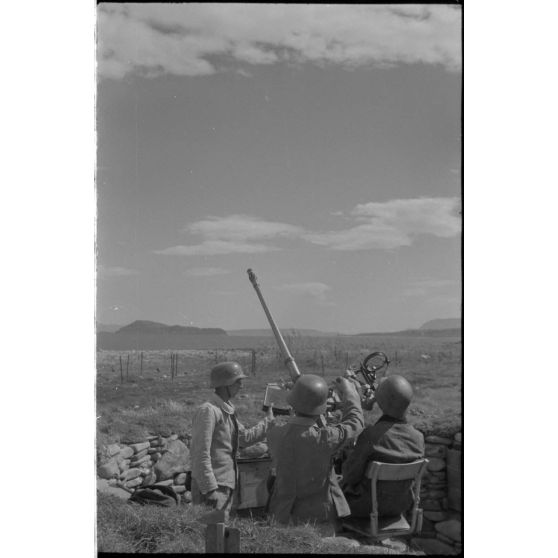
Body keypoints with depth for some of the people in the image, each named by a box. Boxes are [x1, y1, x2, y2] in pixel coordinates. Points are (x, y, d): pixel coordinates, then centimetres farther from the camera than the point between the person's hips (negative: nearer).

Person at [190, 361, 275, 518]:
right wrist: (210, 489, -23)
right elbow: (200, 454, -20)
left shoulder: (227, 411, 13)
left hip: (227, 485, 9)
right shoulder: (208, 411, -16)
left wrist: (269, 420, 26)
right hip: (211, 487, -9)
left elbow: (245, 437, 26)